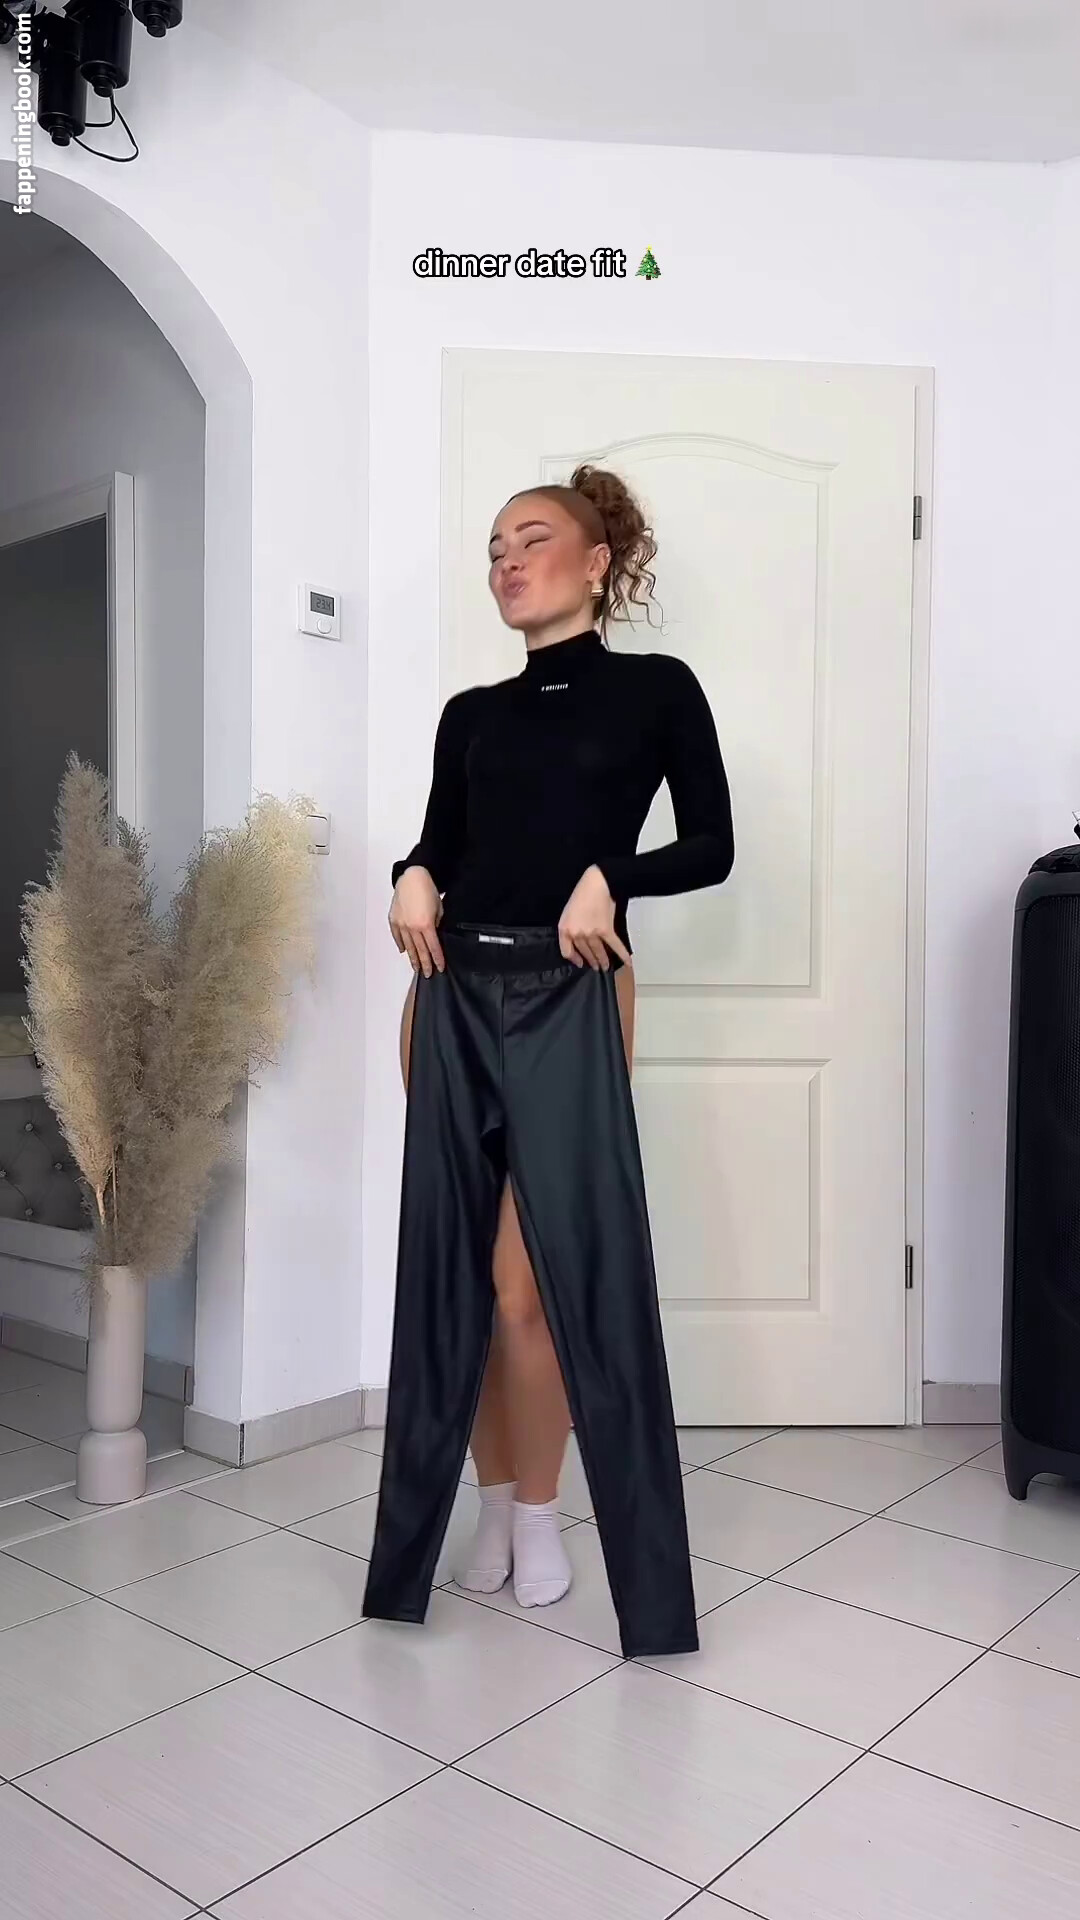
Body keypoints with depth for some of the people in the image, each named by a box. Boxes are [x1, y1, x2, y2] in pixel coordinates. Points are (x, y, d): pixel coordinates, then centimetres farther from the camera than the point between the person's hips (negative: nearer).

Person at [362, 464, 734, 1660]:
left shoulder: (656, 690, 4)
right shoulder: (470, 714, 15)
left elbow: (710, 847, 1)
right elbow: (441, 841, 16)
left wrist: (606, 876, -14)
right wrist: (411, 879, -5)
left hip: (570, 998, -4)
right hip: (452, 995, 5)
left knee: (535, 1277, -3)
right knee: (454, 1269, 7)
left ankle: (539, 1510, 19)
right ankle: (493, 1504, 24)